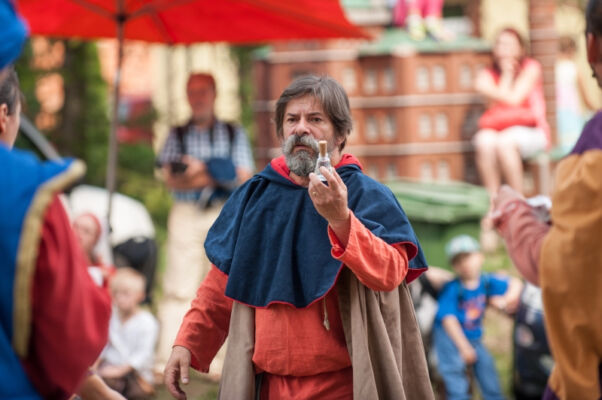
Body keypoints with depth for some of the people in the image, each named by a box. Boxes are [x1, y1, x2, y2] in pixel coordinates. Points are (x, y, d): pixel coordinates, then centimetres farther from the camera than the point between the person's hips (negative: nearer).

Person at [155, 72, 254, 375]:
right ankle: (168, 360, -11)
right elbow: (171, 179, 1)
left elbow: (244, 178, 3)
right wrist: (216, 178, -10)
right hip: (186, 214, 0)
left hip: (224, 215, 0)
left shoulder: (234, 134, 14)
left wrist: (200, 173, -7)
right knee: (178, 287, -8)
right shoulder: (178, 135, 14)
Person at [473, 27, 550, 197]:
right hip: (496, 129, 3)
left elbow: (514, 99, -8)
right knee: (484, 142, -33)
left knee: (504, 142, -36)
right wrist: (506, 73, -1)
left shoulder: (531, 67, 3)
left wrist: (508, 71, -1)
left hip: (528, 128, -3)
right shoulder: (487, 75, 11)